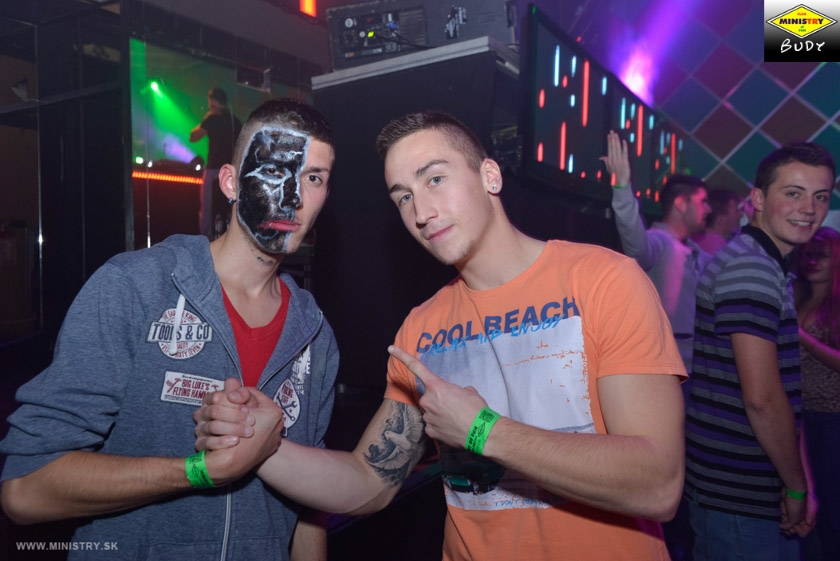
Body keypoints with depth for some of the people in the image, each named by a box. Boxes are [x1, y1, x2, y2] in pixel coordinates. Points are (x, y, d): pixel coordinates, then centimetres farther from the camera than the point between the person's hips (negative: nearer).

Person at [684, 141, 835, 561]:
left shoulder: (769, 266, 14)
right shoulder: (751, 266, -18)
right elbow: (762, 397, -24)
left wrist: (798, 485, 14)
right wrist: (797, 487, -11)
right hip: (739, 499, -9)